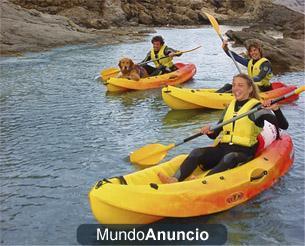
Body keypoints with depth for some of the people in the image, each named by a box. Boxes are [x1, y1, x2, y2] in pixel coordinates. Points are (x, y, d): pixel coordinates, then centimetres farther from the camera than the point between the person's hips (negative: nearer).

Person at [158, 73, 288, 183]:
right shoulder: (230, 107, 17)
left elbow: (284, 126, -10)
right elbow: (215, 134, 19)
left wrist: (276, 109, -26)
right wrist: (209, 132, -5)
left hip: (244, 152, -5)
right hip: (223, 148, 5)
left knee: (229, 158, -38)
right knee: (197, 152, -21)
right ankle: (175, 180, -42)